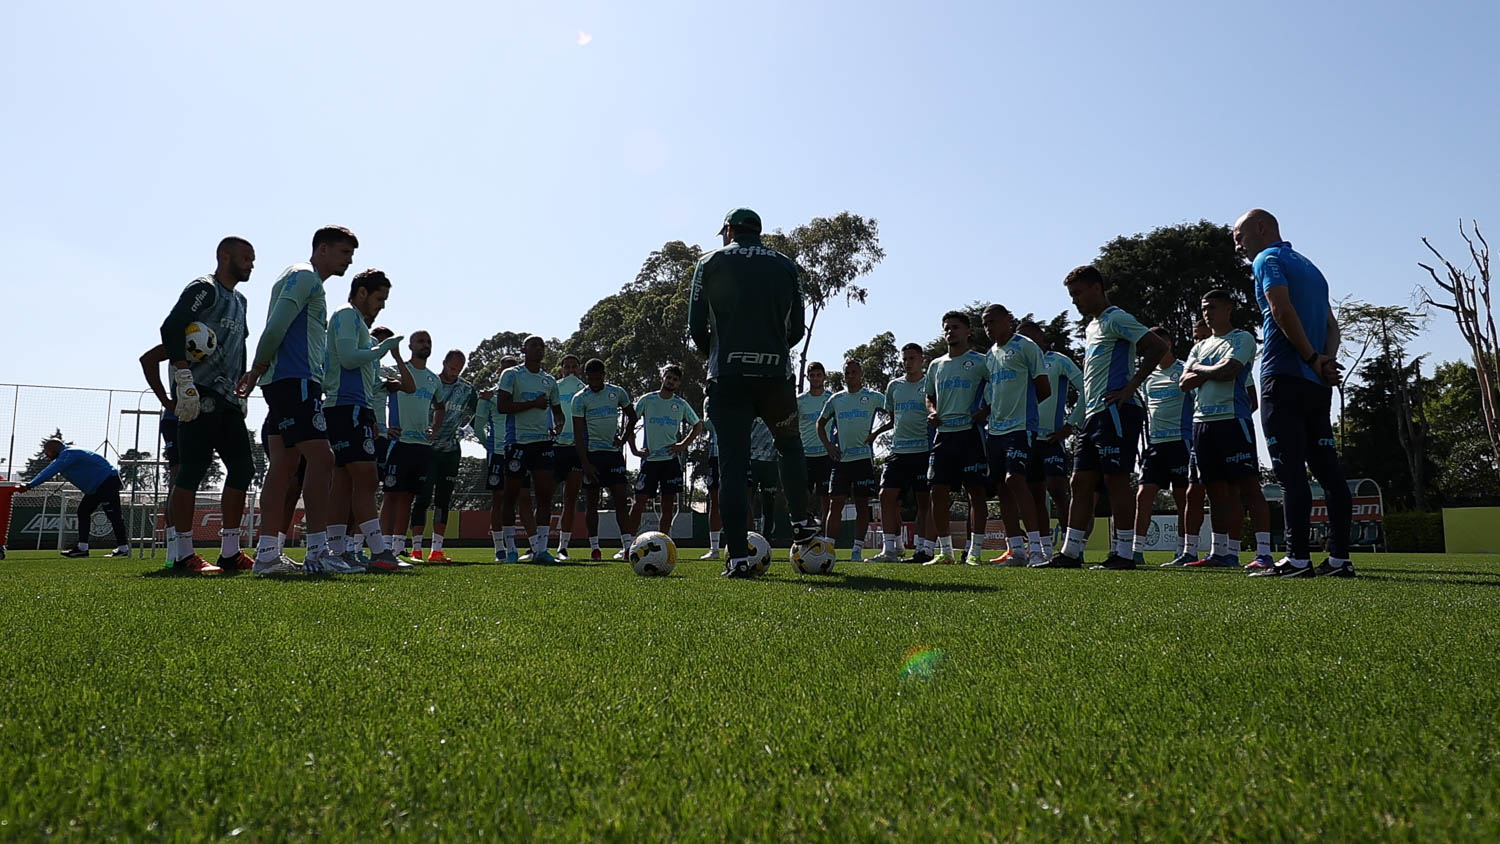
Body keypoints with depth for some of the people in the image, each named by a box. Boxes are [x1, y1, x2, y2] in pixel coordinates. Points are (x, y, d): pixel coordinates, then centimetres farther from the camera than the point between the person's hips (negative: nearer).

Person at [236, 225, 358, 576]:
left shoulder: (310, 282, 27)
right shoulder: (304, 276, -4)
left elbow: (276, 329, 24)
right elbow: (276, 326, -15)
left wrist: (259, 370, 14)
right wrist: (259, 368, -7)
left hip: (286, 383, 10)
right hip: (296, 380, -10)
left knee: (283, 465, 6)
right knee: (321, 458, -13)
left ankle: (267, 553, 6)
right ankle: (317, 550, -14)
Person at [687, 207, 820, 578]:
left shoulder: (710, 262, 7)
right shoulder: (785, 266, 13)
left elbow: (697, 327, 3)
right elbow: (797, 328, 11)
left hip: (727, 377, -1)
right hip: (775, 374, 2)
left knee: (733, 467, -1)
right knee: (789, 445, 25)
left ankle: (738, 558, -3)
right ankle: (802, 523, 22)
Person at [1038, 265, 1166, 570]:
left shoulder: (1115, 319, -6)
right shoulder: (1092, 327, 23)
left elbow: (1158, 347, -16)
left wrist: (1130, 387, -18)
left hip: (1115, 412, -10)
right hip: (1094, 415, 10)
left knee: (1116, 481, -7)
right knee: (1081, 482, 7)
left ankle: (1124, 553, -1)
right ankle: (1070, 552, 10)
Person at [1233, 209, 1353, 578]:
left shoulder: (1268, 259, -1)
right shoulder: (1310, 267, 25)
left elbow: (1283, 310, -18)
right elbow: (1331, 324, 17)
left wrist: (1313, 359, -12)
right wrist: (1327, 360, 0)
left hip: (1284, 378, -8)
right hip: (1318, 384, 8)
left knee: (1291, 471, -9)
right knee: (1328, 470, 5)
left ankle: (1297, 558, -10)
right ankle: (1339, 558, 6)